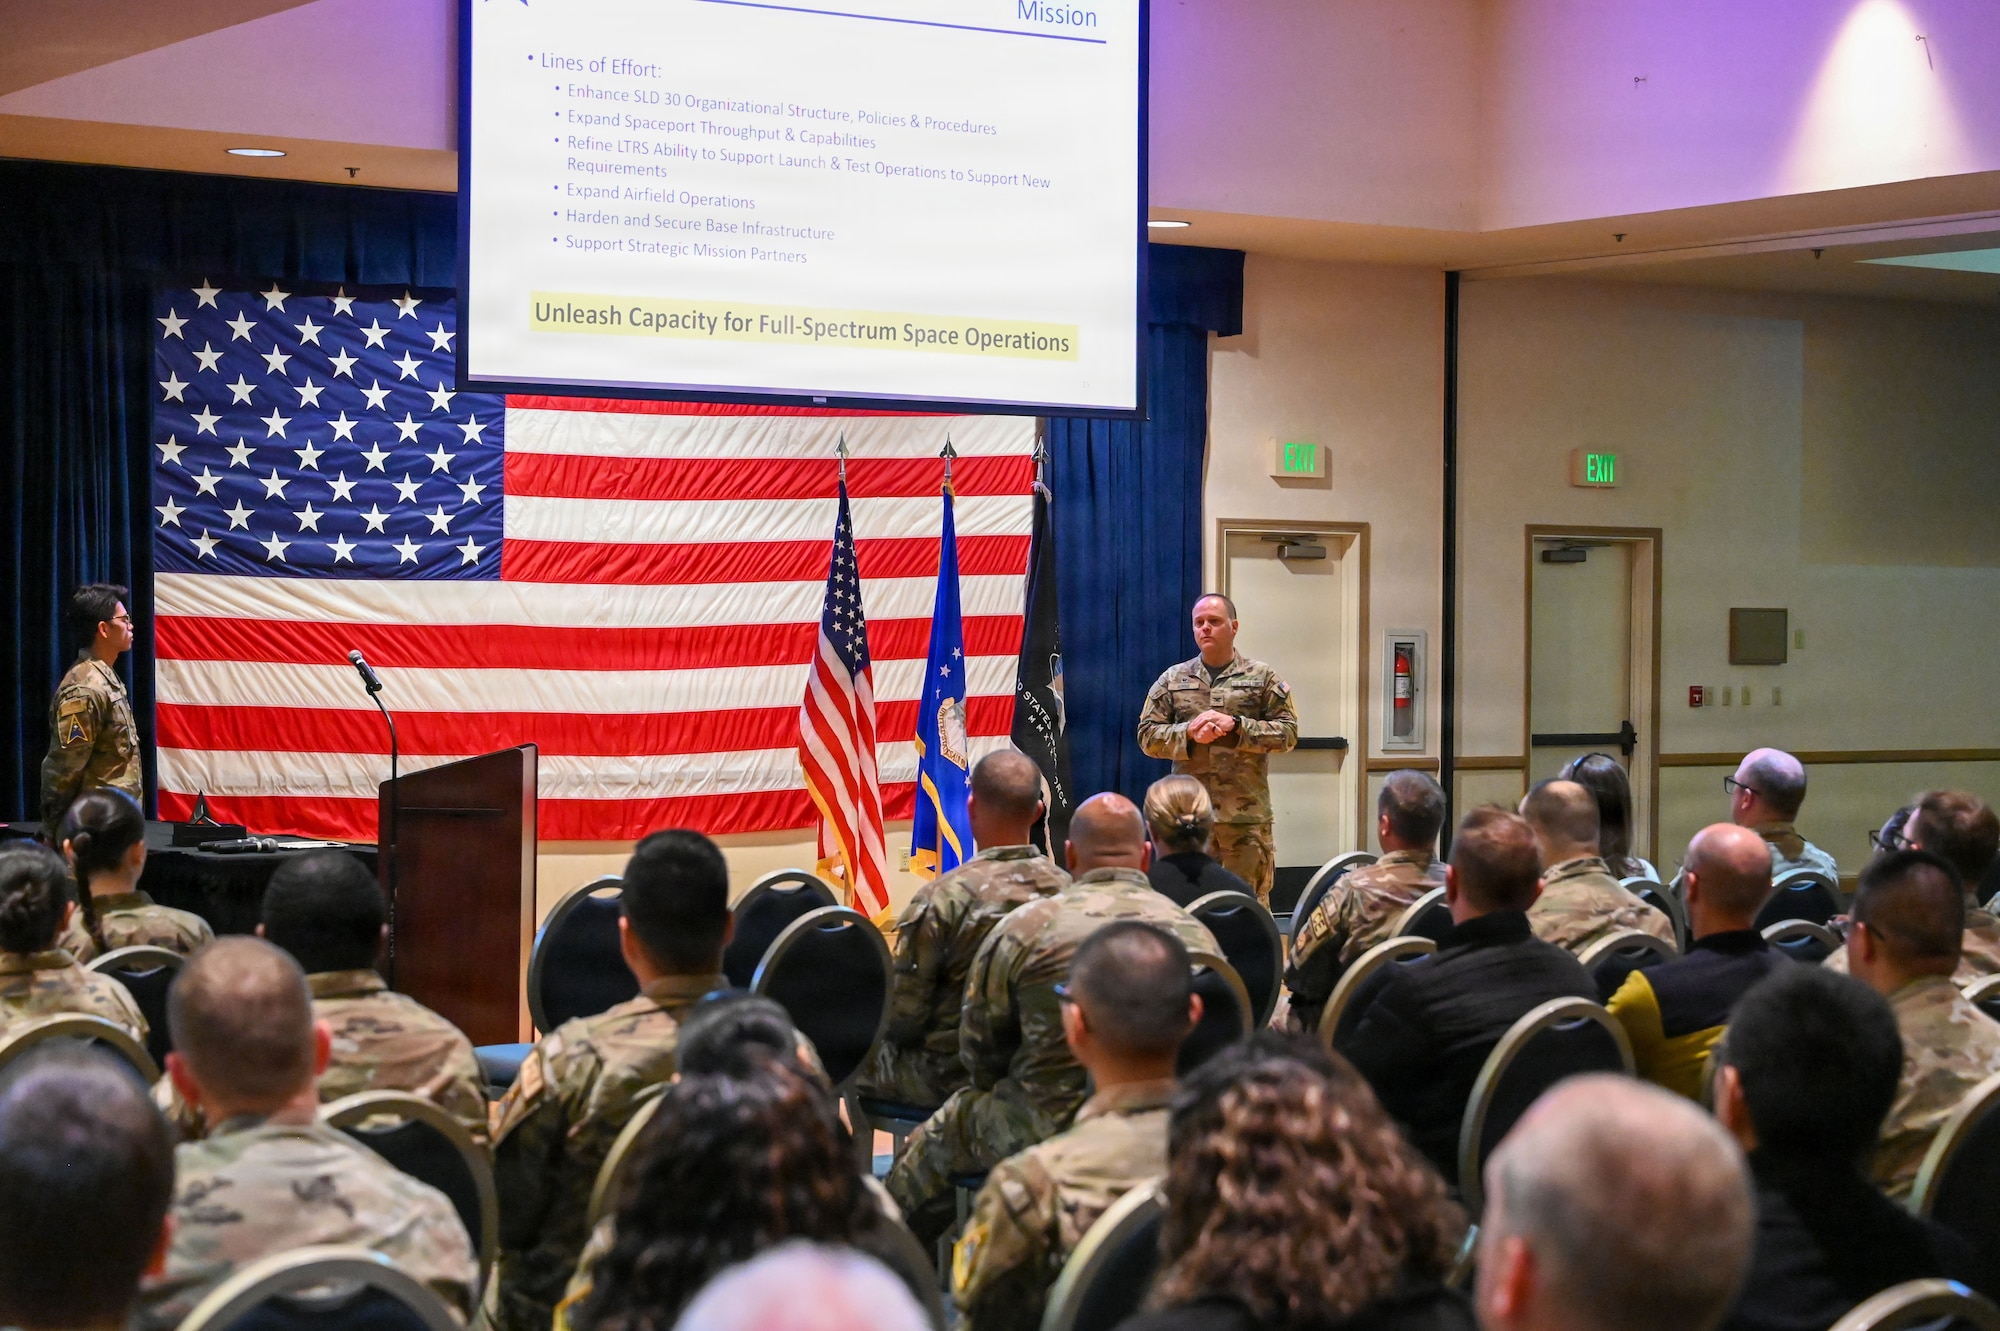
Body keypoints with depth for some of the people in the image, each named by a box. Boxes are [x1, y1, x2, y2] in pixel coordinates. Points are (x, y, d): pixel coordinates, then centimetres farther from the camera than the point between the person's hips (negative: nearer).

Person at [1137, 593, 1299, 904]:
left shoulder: (1262, 677, 7)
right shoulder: (1173, 679, 12)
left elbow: (1288, 732, 1)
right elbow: (1147, 735, 8)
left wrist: (1236, 726, -11)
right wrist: (1189, 733, -10)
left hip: (1247, 812, -2)